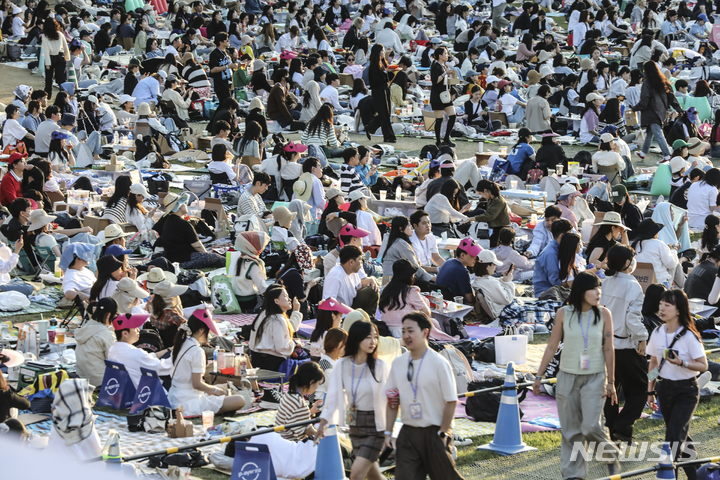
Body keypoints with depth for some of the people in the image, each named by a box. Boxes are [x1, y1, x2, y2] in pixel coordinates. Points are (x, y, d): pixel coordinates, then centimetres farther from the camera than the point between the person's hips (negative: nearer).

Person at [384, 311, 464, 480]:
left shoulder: (439, 363, -10)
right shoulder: (398, 363, 6)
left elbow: (451, 401, -9)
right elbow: (392, 402, 10)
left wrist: (442, 434, -11)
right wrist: (388, 432, 3)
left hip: (434, 433, -4)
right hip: (408, 433, 4)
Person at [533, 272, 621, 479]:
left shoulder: (603, 314, -4)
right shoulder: (564, 314, -4)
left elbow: (608, 350, -1)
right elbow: (551, 347, 4)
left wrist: (610, 382, -1)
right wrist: (539, 376, 5)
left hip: (594, 378, -1)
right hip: (568, 377, 1)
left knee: (591, 426, -13)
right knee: (571, 431, 5)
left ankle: (611, 454, 16)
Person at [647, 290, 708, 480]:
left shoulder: (689, 336, -15)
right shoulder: (657, 333, 1)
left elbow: (703, 365, -13)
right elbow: (653, 363, 11)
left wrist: (681, 363, -28)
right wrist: (650, 391, 11)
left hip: (686, 391, -6)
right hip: (665, 389, 6)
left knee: (674, 437, -15)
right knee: (681, 436, 15)